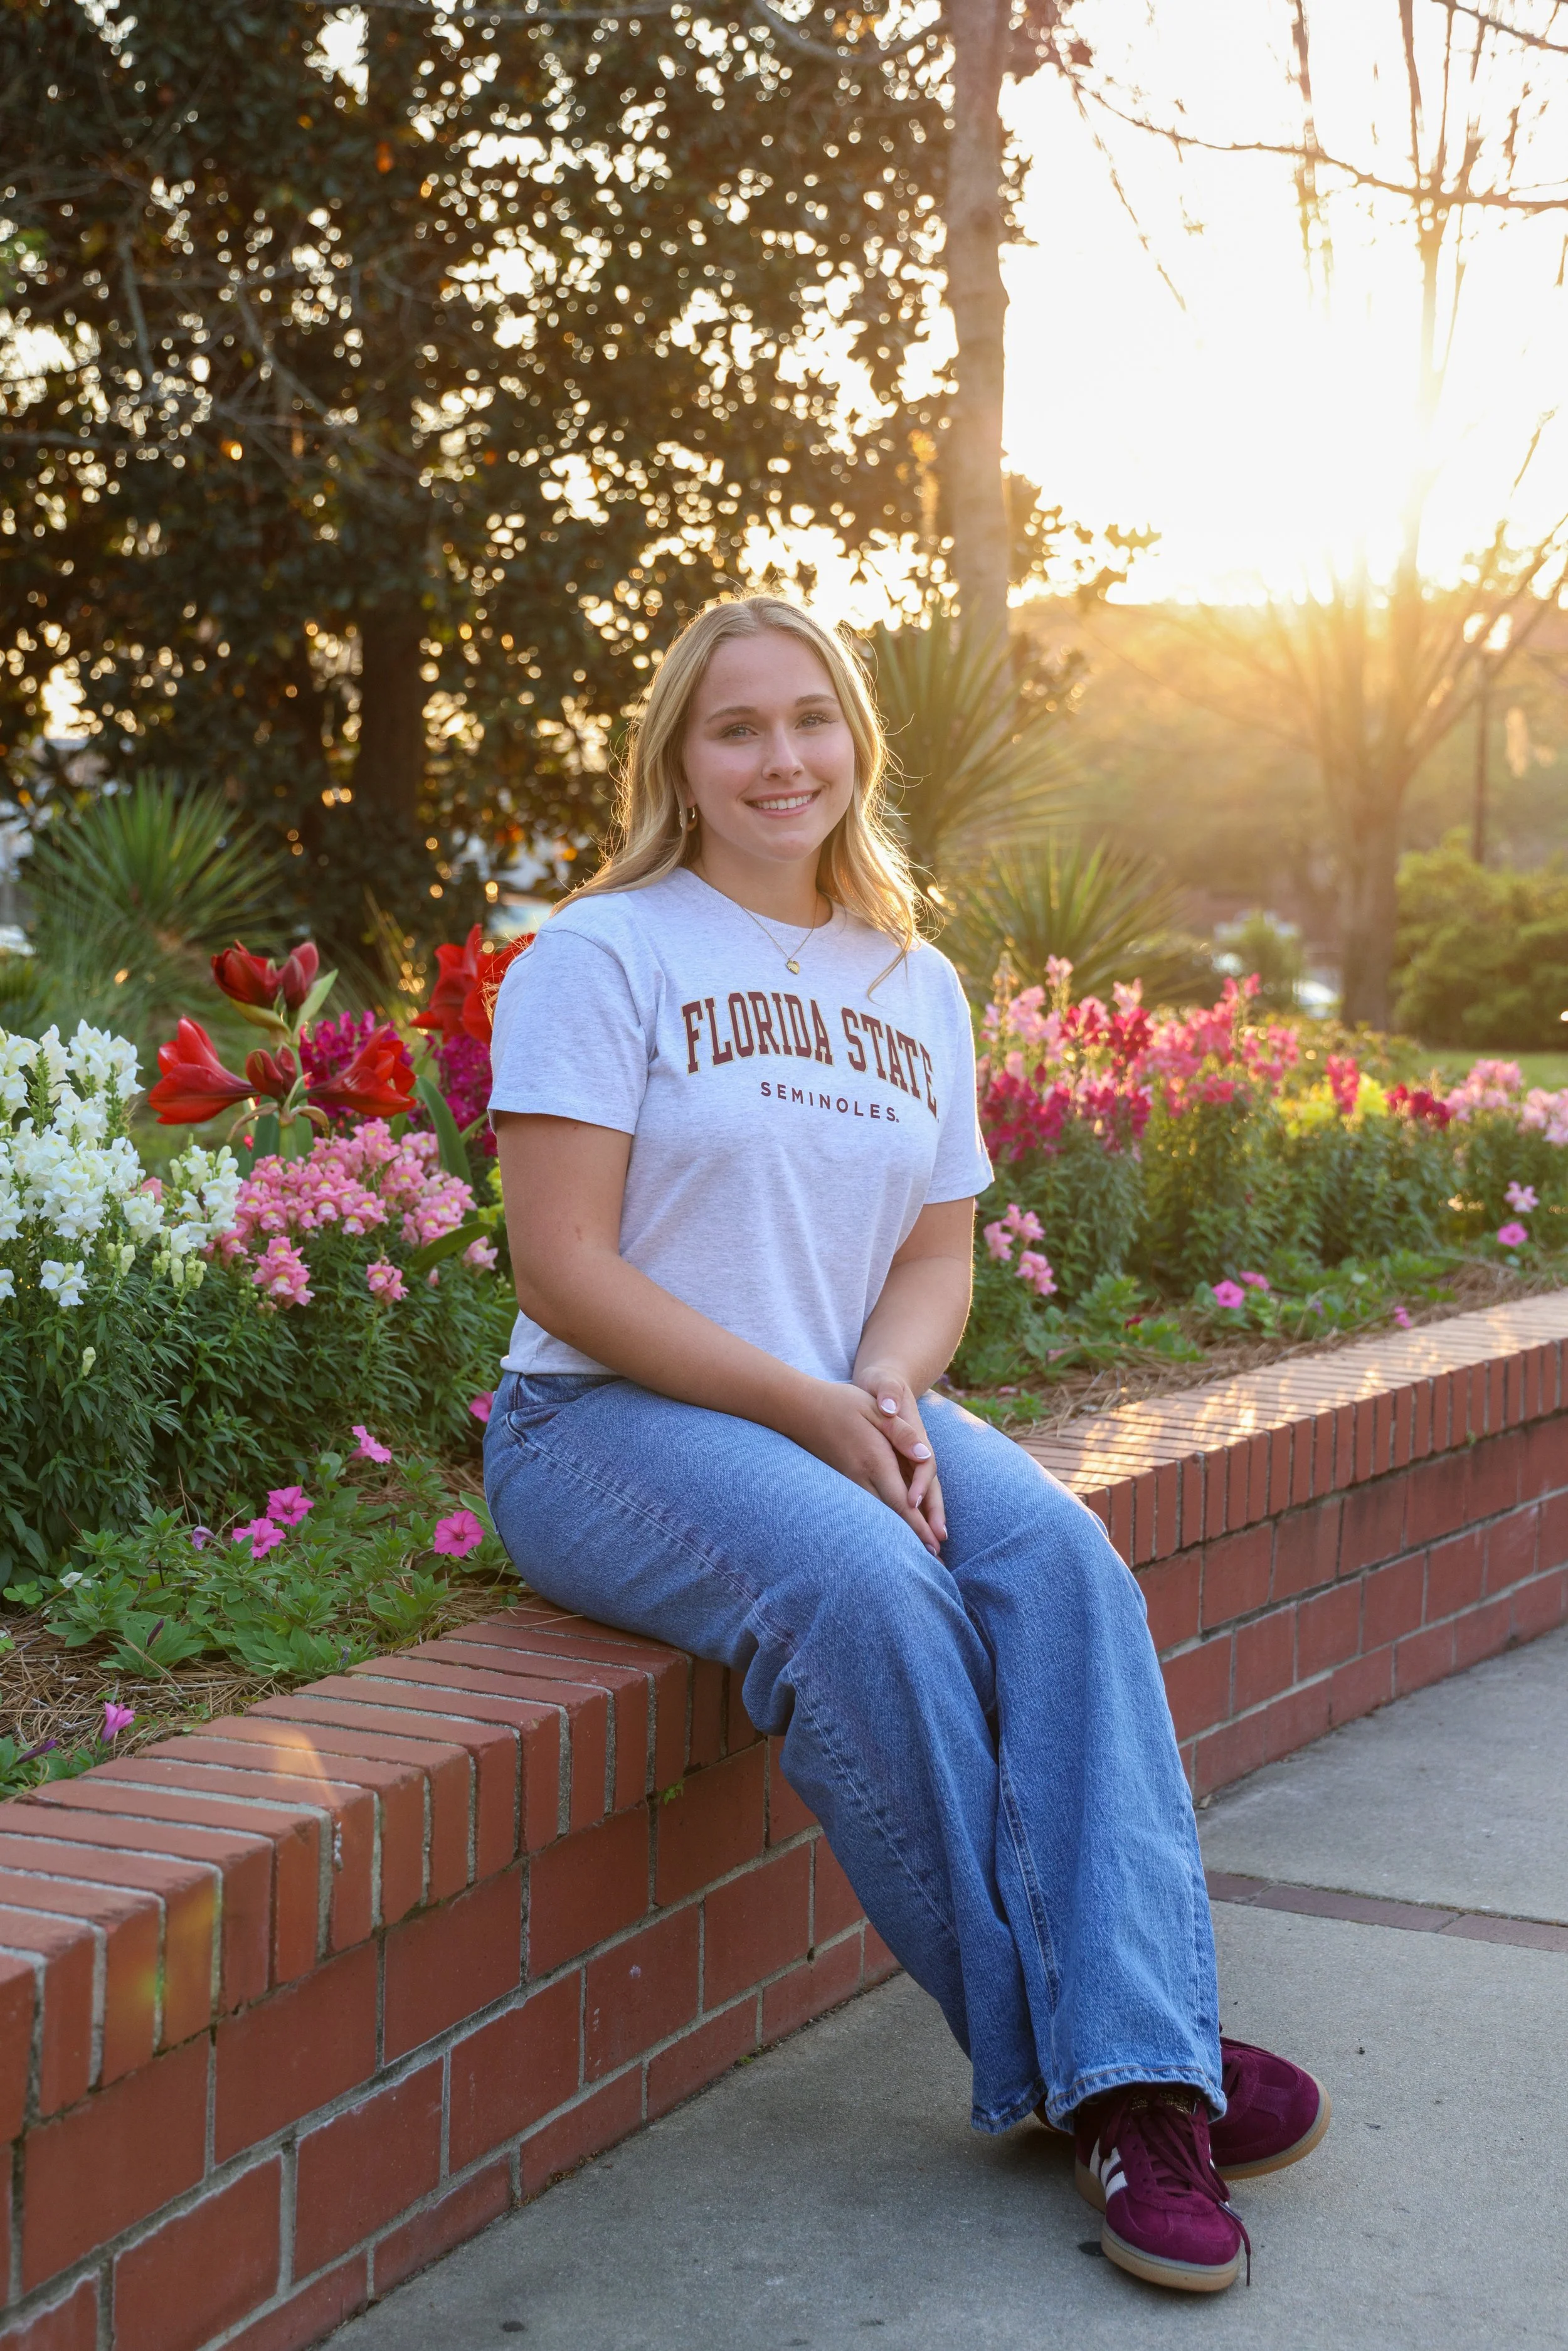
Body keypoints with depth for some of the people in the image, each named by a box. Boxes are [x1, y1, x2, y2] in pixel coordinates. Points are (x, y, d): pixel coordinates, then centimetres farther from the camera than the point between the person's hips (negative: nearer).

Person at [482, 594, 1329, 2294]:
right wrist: (812, 1411, -18)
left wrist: (888, 1395, -10)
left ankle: (1136, 2072, -30)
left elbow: (939, 1256, 13)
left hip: (851, 1411, 5)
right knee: (866, 1589, -33)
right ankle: (1048, 2056, -19)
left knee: (1058, 1555, -25)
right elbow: (562, 1269, -12)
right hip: (608, 1421, -5)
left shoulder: (916, 986, 14)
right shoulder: (605, 955, -4)